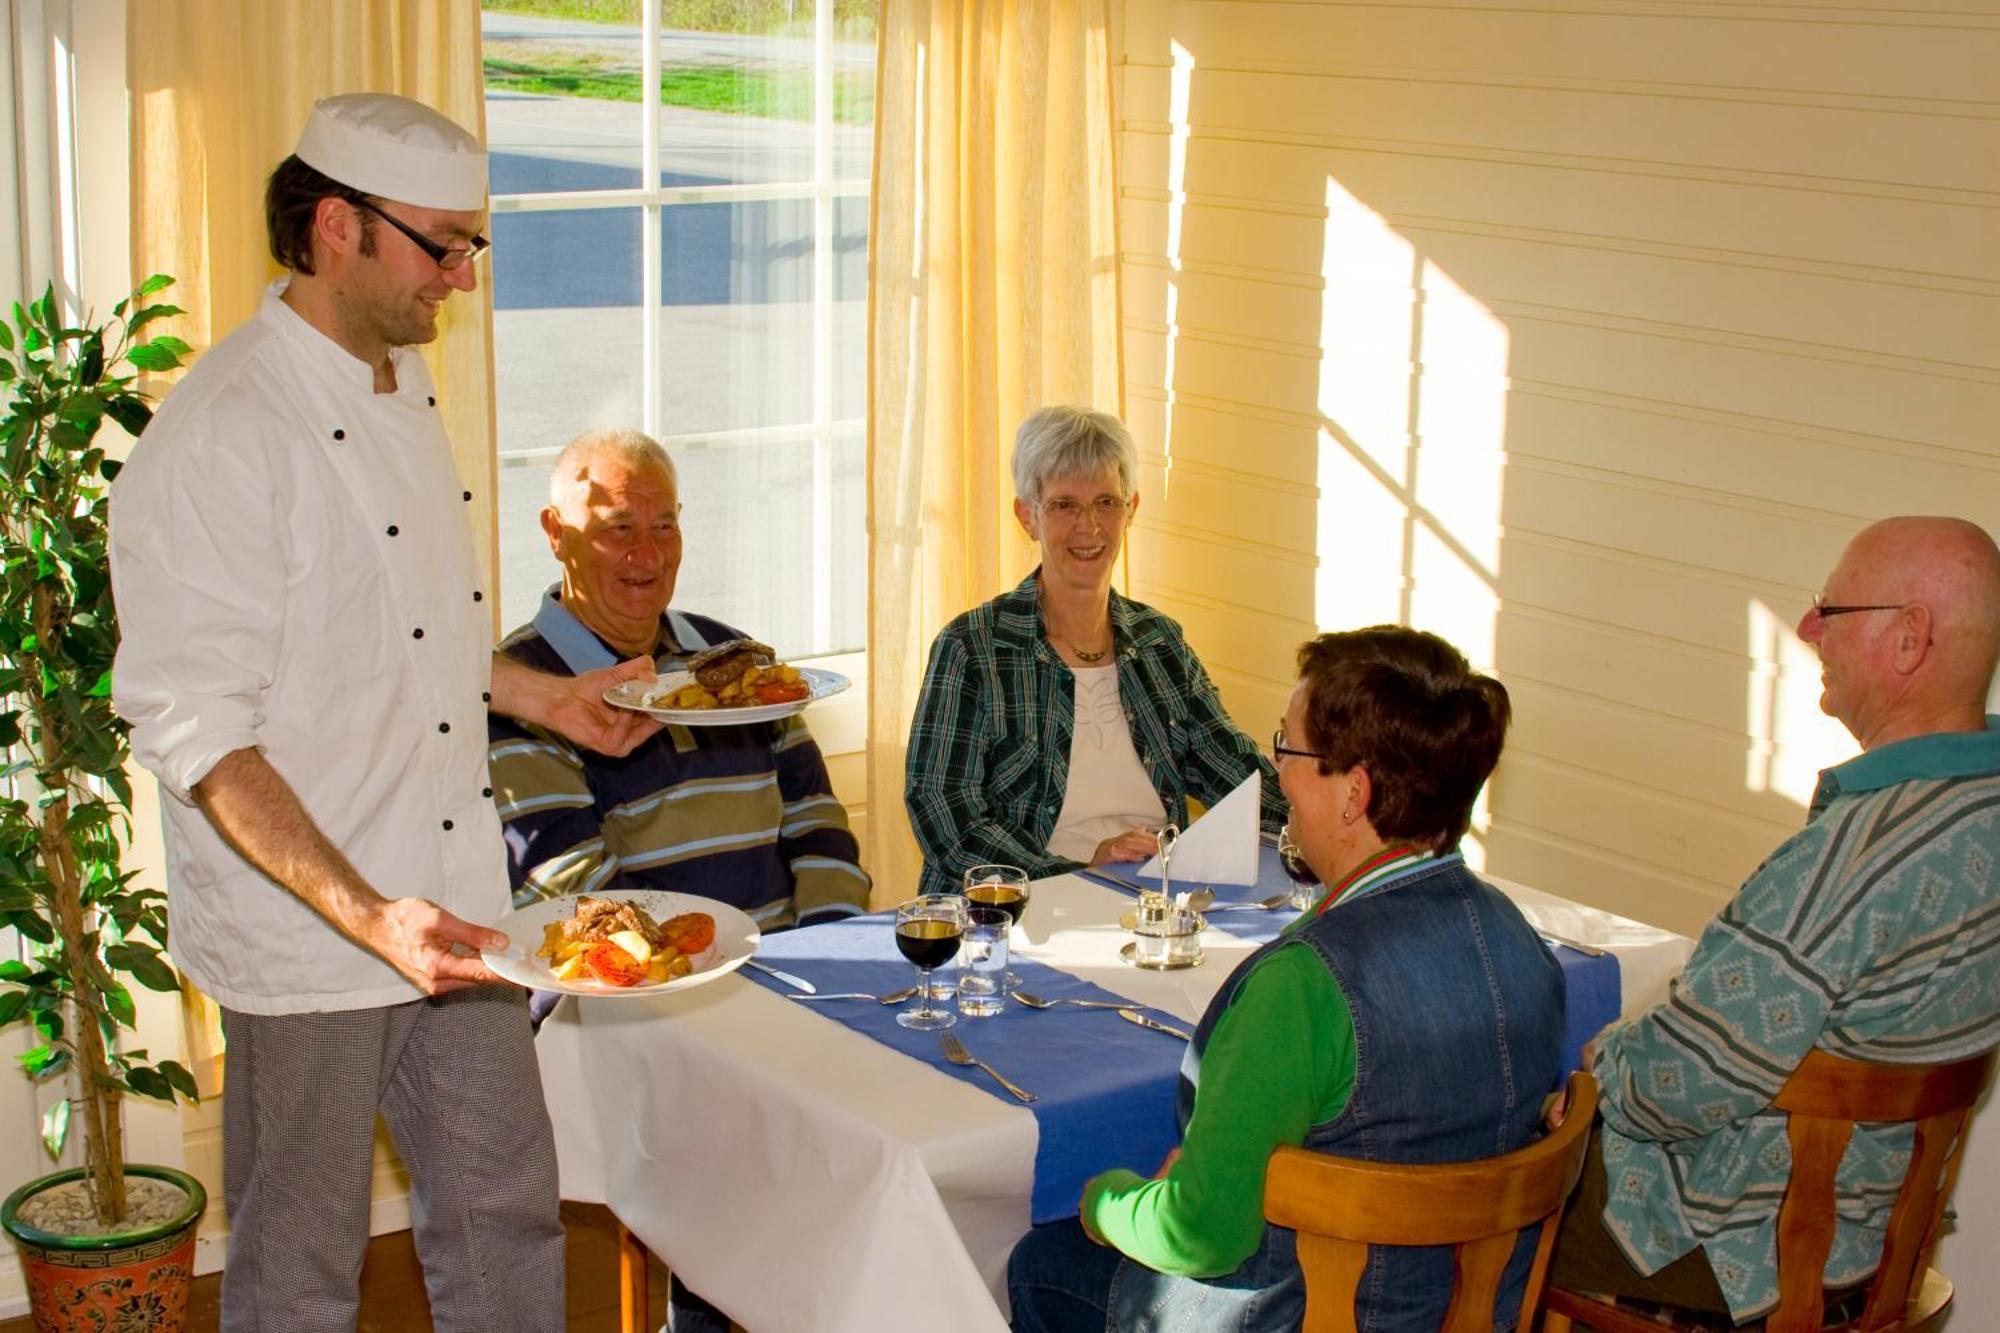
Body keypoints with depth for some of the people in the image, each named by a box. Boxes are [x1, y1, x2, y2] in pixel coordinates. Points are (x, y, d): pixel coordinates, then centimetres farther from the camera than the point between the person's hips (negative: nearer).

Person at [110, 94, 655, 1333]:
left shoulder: (405, 387, 8)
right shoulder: (217, 440, -21)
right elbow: (194, 728, -23)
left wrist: (541, 694, 16)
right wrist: (365, 913, -30)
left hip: (453, 912, 8)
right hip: (306, 941, -8)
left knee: (507, 1207, 16)